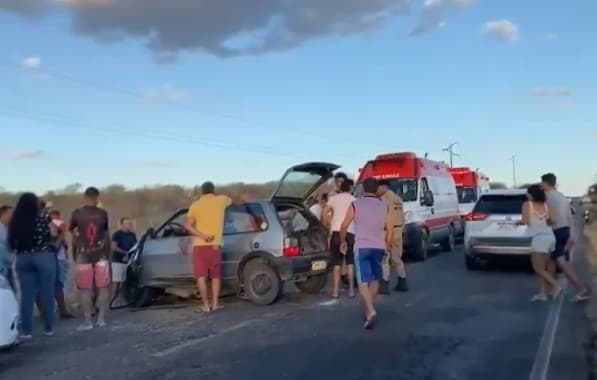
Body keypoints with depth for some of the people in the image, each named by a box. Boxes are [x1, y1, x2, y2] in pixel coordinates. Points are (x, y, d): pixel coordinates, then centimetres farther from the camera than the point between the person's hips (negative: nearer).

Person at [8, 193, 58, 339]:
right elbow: (54, 234, -1)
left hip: (22, 259, 3)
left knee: (26, 295, 7)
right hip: (44, 257, -3)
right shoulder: (43, 216, -6)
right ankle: (48, 328, 13)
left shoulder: (16, 221, 1)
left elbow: (11, 241, 3)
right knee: (47, 293, 6)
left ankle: (26, 330, 9)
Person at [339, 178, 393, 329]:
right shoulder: (384, 206, 8)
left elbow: (344, 226, 1)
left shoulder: (356, 205, -1)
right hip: (379, 247, 4)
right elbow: (390, 230, 6)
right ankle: (370, 308, 27)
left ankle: (371, 311, -23)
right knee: (375, 279, 20)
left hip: (362, 247, -3)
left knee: (363, 282, -6)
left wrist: (343, 242, 17)